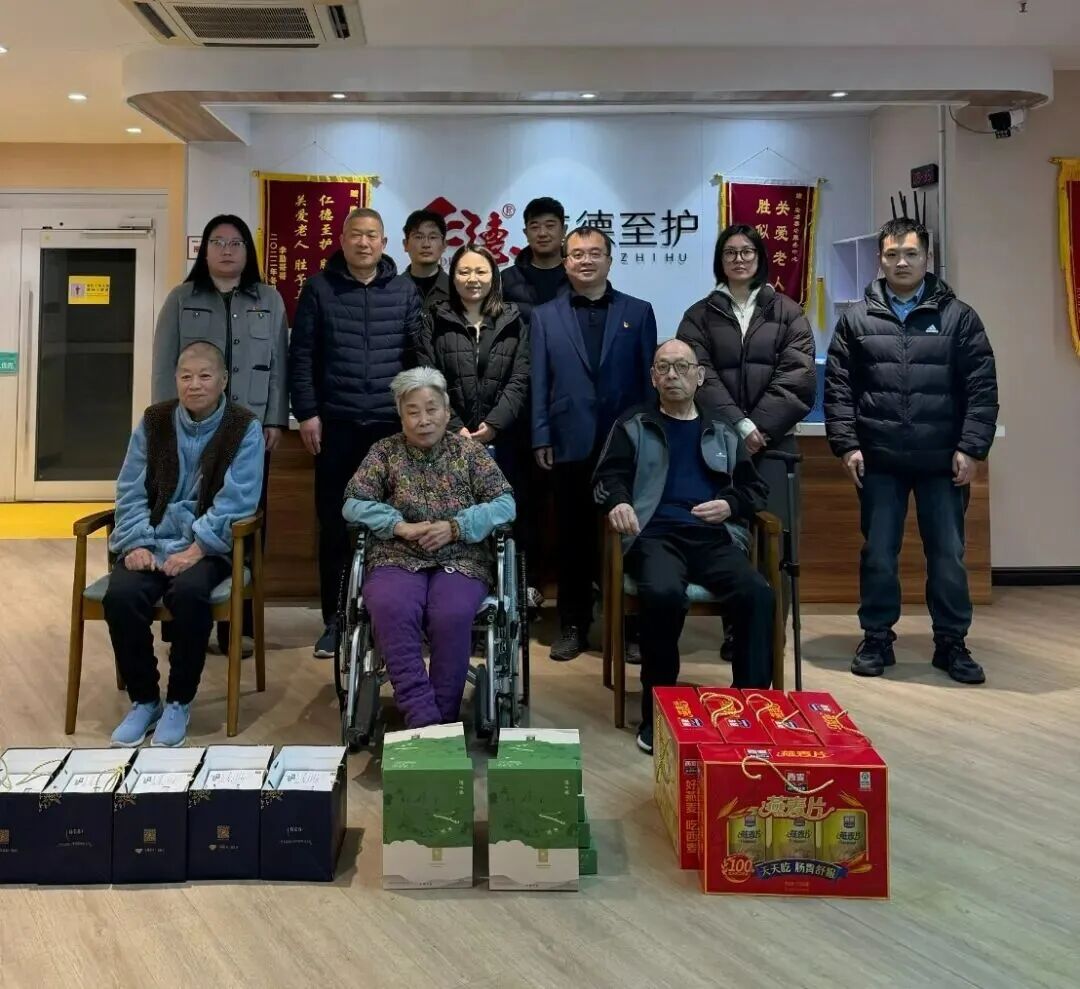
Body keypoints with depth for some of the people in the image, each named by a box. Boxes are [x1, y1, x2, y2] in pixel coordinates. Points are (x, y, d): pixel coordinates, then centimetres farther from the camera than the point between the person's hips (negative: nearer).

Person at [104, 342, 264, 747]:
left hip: (208, 546, -3)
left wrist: (197, 548, -21)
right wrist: (137, 543, -11)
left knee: (188, 592, -34)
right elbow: (131, 491, 5)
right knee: (121, 595, -26)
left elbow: (236, 500, -11)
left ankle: (179, 702, -11)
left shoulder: (245, 427, -2)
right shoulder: (154, 421, 8)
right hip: (151, 541, 3)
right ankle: (143, 700, -3)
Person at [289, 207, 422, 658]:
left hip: (392, 423, 1)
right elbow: (301, 355, 2)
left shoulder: (405, 290, 7)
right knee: (334, 524, 4)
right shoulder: (319, 288, 4)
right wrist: (307, 413, -5)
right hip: (335, 424, 0)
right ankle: (335, 620, 13)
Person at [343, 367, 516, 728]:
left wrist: (455, 527, -13)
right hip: (398, 559, 1)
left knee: (453, 615, -33)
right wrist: (400, 526, -12)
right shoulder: (384, 451, 12)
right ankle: (423, 718, -32)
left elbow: (505, 504, 2)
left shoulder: (470, 451, 10)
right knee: (390, 610, -33)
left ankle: (444, 719, -20)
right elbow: (353, 503, 4)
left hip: (461, 560, 0)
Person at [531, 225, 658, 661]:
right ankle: (573, 625, 18)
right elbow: (538, 383, 5)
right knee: (573, 538, 8)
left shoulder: (638, 312, 9)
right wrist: (541, 439, -2)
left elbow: (649, 378, 6)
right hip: (570, 445, 0)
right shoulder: (544, 316, 10)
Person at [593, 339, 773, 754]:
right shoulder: (632, 426, 18)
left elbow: (755, 488, 22)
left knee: (759, 594, -28)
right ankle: (656, 714, -21)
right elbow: (608, 477, 6)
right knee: (664, 593, -35)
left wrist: (730, 505, -1)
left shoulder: (723, 432, 24)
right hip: (656, 535, -2)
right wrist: (619, 502, -17)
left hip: (714, 538, 3)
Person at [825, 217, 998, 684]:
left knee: (948, 554, 7)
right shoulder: (857, 318, 5)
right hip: (879, 460, 0)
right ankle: (876, 639, 20)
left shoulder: (958, 316, 3)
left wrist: (970, 448, -7)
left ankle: (952, 642, 20)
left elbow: (981, 388, 0)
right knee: (878, 554, 8)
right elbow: (838, 387, 3)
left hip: (943, 461, 0)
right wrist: (847, 444, -6)